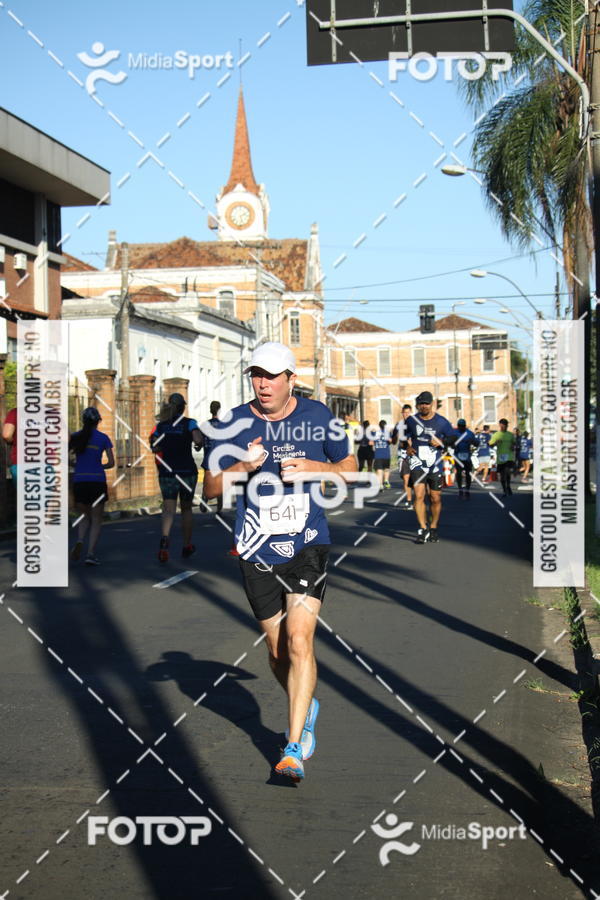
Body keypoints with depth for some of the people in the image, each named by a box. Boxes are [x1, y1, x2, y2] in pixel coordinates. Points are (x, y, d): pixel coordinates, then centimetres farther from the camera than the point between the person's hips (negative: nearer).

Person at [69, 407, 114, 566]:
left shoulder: (75, 437, 4)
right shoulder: (103, 438, 0)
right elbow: (111, 463, -2)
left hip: (79, 482, 2)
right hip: (97, 481, -2)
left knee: (85, 516, 19)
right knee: (96, 520, 8)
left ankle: (79, 541, -9)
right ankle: (91, 553, -4)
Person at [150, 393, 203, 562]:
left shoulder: (161, 425, 4)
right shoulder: (189, 423, -5)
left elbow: (155, 448, 3)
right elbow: (198, 440, -22)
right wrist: (199, 445, 0)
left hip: (167, 472, 1)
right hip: (187, 471, -1)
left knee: (169, 509, -4)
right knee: (186, 508, 16)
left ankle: (164, 539, -31)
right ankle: (187, 546, 25)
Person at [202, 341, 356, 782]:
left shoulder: (318, 416, -1)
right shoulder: (236, 423, -1)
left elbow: (350, 468, 10)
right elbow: (210, 487, 4)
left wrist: (314, 468, -10)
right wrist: (242, 468, -16)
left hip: (308, 544, -2)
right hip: (257, 550, 2)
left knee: (299, 640, -16)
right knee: (277, 651, 9)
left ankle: (294, 748, -10)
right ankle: (307, 707, 39)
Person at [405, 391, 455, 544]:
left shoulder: (441, 422, -2)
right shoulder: (411, 420, 2)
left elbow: (452, 438, 7)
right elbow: (405, 436, 17)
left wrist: (441, 442, -11)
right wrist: (408, 447, -1)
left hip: (435, 464, 0)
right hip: (417, 463, 0)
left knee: (436, 499, 6)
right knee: (419, 495, -15)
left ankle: (433, 529, 24)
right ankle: (423, 529, -10)